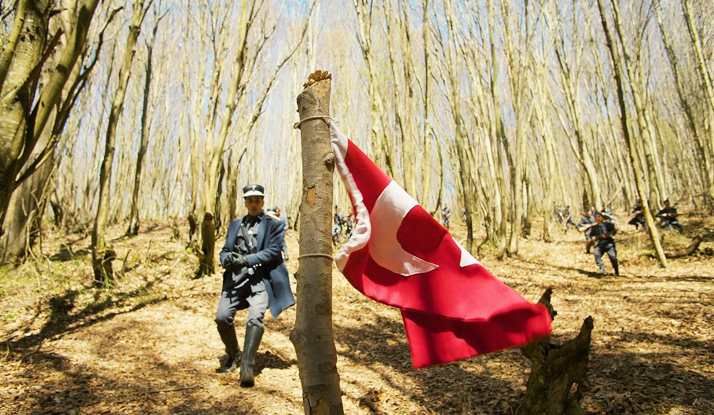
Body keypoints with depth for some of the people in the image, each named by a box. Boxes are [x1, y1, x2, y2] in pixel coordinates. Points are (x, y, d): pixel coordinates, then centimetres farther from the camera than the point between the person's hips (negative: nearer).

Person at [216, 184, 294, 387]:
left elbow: (273, 251, -5)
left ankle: (247, 366, -18)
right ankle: (233, 354, 19)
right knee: (222, 317, -8)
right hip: (236, 278, 4)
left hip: (260, 279, -4)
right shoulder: (235, 225, 23)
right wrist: (227, 259, -9)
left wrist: (246, 260, -17)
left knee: (255, 318, -23)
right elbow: (225, 250, 17)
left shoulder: (274, 224, 9)